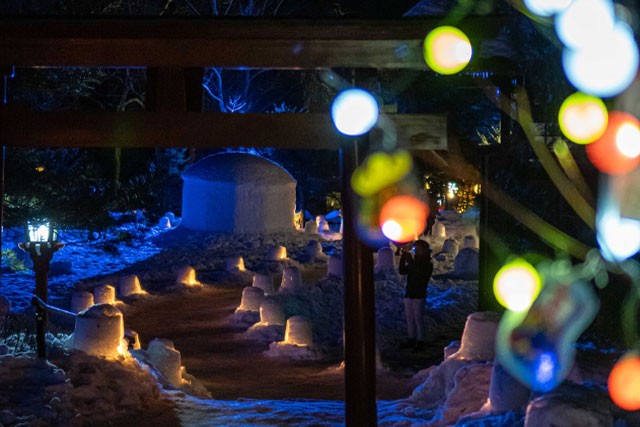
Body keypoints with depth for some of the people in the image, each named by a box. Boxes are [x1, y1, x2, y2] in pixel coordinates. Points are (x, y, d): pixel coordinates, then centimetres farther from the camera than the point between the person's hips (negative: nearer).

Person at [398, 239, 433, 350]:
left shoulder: (428, 265, -5)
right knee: (409, 318, 8)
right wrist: (403, 258, -5)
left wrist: (410, 261, -21)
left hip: (419, 296, -7)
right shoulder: (414, 263, 14)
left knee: (418, 318, -7)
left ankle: (420, 342, -3)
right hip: (409, 295, 7)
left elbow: (418, 273, -21)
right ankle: (411, 340, 15)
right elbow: (402, 271, 6)